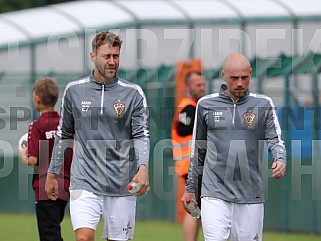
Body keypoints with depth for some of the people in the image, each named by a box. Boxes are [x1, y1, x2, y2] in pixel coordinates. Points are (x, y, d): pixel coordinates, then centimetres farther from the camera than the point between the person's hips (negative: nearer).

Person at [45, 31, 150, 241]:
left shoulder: (133, 93, 1)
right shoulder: (74, 90, 6)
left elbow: (142, 135, -3)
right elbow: (64, 135, 16)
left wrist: (143, 167, -21)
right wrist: (52, 174, 16)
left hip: (122, 184, 0)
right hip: (84, 182, 0)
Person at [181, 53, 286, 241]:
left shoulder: (263, 104, 4)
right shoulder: (206, 104, 7)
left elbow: (275, 139, -2)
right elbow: (198, 149, 15)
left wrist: (280, 160, -25)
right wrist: (190, 188, 17)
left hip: (251, 197, 0)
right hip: (215, 194, 0)